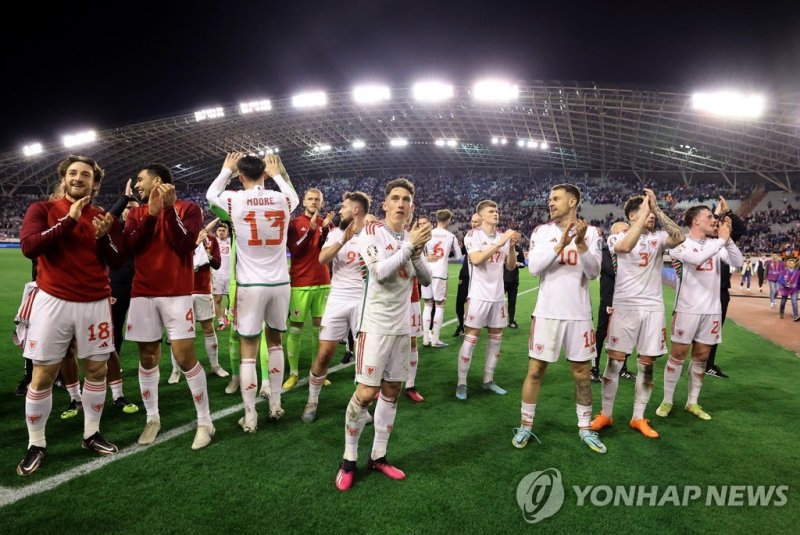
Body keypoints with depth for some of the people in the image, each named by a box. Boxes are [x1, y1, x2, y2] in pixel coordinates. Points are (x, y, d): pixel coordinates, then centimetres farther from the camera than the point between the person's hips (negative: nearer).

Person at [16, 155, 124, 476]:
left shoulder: (104, 218, 8)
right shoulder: (42, 210, 2)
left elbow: (117, 263, 4)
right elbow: (29, 247, -15)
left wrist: (104, 236, -13)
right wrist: (69, 220, -16)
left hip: (95, 303, 3)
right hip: (53, 301, -2)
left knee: (97, 369, 9)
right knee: (43, 376, 2)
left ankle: (91, 435, 26)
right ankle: (35, 445, 19)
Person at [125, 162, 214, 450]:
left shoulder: (188, 208, 0)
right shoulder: (137, 213, 13)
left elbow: (184, 245, -13)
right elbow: (129, 247, -2)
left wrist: (169, 208, -16)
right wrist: (151, 213, -10)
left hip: (177, 293, -4)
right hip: (143, 294, 5)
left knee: (185, 357, -7)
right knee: (147, 357, 7)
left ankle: (204, 422, 4)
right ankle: (152, 418, 22)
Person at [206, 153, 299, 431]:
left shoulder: (234, 200, -5)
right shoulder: (282, 199, 0)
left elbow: (211, 194, 19)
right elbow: (295, 197, 27)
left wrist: (226, 170, 32)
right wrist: (277, 174, 37)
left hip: (250, 285, -3)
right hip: (280, 283, 3)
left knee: (248, 351, 5)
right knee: (275, 341, 19)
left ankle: (250, 416, 10)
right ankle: (275, 404, 25)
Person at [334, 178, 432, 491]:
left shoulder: (412, 238, 10)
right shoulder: (371, 233, -7)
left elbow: (426, 280, 6)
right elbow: (380, 273, -22)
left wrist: (417, 252, -10)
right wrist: (410, 246, -19)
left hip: (402, 327, 6)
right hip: (376, 325, -6)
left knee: (391, 392, 10)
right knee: (366, 393, -6)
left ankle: (378, 456, 23)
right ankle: (349, 460, 13)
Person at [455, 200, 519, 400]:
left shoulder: (503, 236, 10)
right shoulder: (473, 235, -5)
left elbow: (511, 266, 9)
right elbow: (476, 260, -21)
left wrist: (512, 246, -7)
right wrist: (499, 243, -24)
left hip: (498, 296, 6)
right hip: (479, 295, -6)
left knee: (496, 338, 10)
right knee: (471, 339, -4)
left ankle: (488, 380, 21)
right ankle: (461, 383, 4)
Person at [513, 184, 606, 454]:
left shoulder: (591, 232, 2)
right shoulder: (541, 231, 2)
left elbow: (593, 272, -7)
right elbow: (533, 268, -11)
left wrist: (581, 244, -20)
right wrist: (561, 244, -20)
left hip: (578, 314, 1)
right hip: (547, 313, 0)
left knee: (582, 374, 11)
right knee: (535, 371, 5)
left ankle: (585, 428, 28)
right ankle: (525, 426, 20)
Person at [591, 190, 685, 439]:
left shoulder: (658, 237, 5)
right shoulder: (618, 237, -2)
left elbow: (680, 238, -16)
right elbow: (626, 246, -26)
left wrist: (657, 209, -17)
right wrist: (645, 213, -22)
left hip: (653, 308, 3)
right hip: (625, 307, -3)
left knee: (647, 365, 8)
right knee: (614, 362, 2)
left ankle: (638, 418, 20)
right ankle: (605, 415, 15)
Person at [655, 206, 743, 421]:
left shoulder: (716, 244, 8)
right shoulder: (680, 244, -7)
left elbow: (738, 262, -2)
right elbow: (697, 258, -25)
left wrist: (728, 239, -12)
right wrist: (721, 239, -17)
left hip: (712, 310, 5)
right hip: (687, 309, -5)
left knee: (701, 356, 10)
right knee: (678, 355, 1)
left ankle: (692, 402, 21)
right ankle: (667, 401, 12)